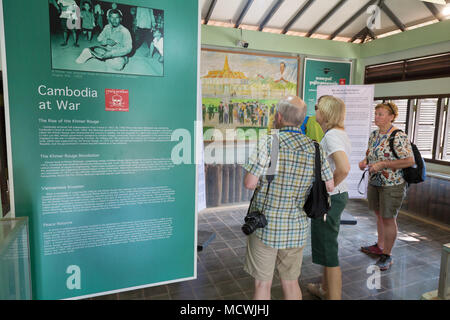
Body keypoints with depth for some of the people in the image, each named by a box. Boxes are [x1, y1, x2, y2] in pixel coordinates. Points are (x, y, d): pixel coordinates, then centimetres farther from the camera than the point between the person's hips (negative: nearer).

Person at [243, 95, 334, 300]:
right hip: (297, 229, 4)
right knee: (291, 283, 20)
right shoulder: (314, 148, -1)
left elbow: (249, 183, -17)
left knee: (263, 284, 11)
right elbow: (330, 186, 6)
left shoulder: (268, 142, -15)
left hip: (266, 225, -4)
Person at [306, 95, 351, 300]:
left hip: (329, 199, -10)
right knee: (327, 246, 24)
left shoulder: (331, 135, -20)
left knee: (329, 251, 3)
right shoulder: (340, 133, 10)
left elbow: (344, 169, -33)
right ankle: (325, 289, 43)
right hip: (338, 195, 10)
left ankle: (334, 296, 19)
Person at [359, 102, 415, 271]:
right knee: (380, 215, 19)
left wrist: (382, 165, -24)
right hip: (374, 182, 7)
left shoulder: (399, 137, -17)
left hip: (392, 185, -7)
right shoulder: (374, 135, 7)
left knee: (388, 218, 2)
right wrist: (364, 161, -2)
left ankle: (387, 255, 16)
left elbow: (410, 161, -20)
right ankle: (380, 246, 36)